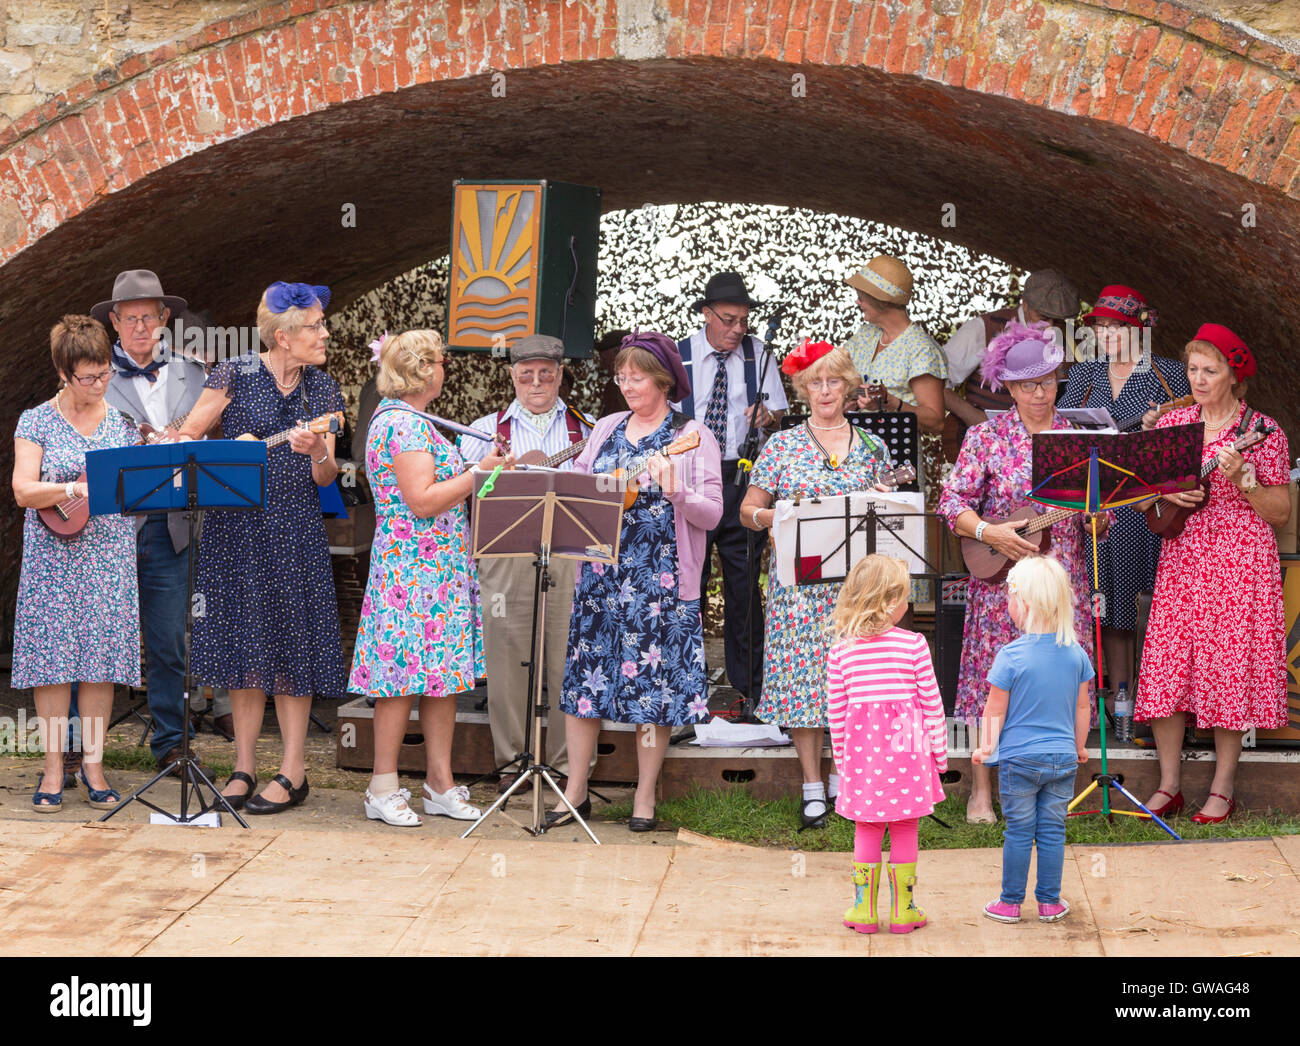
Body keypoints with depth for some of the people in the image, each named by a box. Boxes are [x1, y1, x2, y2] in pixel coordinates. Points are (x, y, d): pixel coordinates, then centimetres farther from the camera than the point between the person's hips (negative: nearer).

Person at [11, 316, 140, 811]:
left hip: (110, 555, 2)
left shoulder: (123, 420, 8)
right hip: (53, 557, -2)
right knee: (51, 657, -3)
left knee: (102, 657, 1)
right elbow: (23, 491, -8)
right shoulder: (37, 421, 0)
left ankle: (93, 764, 8)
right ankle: (54, 767, 4)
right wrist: (75, 490, -22)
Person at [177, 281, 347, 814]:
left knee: (293, 648, -1)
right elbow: (184, 438, -1)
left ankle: (292, 772, 4)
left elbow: (326, 478, 3)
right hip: (236, 529, -1)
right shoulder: (235, 375, -2)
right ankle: (244, 766, 13)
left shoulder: (323, 389, 7)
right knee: (244, 646, 3)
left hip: (296, 531, 1)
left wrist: (318, 453, -19)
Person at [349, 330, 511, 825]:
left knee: (443, 673, 8)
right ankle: (383, 787, 0)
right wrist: (477, 474, -13)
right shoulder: (405, 423, -14)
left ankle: (441, 783, 11)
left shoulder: (401, 418, 19)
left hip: (435, 568, 10)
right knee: (406, 672, -6)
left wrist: (481, 472, 16)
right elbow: (422, 501, -21)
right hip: (414, 568, -10)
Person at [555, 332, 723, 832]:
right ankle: (576, 791, 13)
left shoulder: (692, 437, -2)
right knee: (585, 673, 4)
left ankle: (645, 795, 11)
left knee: (653, 679, -1)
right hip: (601, 572, 4)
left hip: (660, 579, -4)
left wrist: (674, 492, -26)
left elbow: (712, 514, -9)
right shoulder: (606, 429, 13)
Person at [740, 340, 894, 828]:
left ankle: (845, 776, 15)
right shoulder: (782, 446, 5)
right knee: (802, 672, -2)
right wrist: (777, 517, -14)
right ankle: (812, 786, 7)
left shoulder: (872, 448, 10)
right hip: (800, 580, -1)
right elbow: (747, 512, 6)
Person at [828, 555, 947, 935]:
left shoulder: (841, 650, -1)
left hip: (861, 747, 2)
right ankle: (902, 911, 13)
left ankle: (864, 910, 15)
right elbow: (931, 703, -3)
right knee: (905, 832, 8)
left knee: (866, 831, 12)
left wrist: (841, 756, 15)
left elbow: (835, 711, 4)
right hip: (905, 745, -2)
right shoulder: (913, 644, -7)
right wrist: (939, 751, 7)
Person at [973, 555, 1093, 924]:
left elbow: (995, 710, -9)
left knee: (1018, 831, 7)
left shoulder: (1011, 655, -15)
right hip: (1062, 757, 3)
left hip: (1019, 758, -3)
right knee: (1053, 830, 12)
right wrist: (1080, 747, 21)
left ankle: (1011, 903, 17)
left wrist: (985, 747, 5)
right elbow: (1082, 707, 7)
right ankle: (1050, 902, 19)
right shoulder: (1076, 654, -3)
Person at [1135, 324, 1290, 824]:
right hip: (1181, 558, 4)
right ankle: (1168, 787, 8)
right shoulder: (1172, 423, 10)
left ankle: (1222, 790, 8)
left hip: (1240, 562, -4)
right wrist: (1167, 494, -6)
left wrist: (1242, 480, -16)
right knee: (1166, 668, -1)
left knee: (1228, 669, -3)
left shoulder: (1263, 431, -2)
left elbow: (1280, 513, -2)